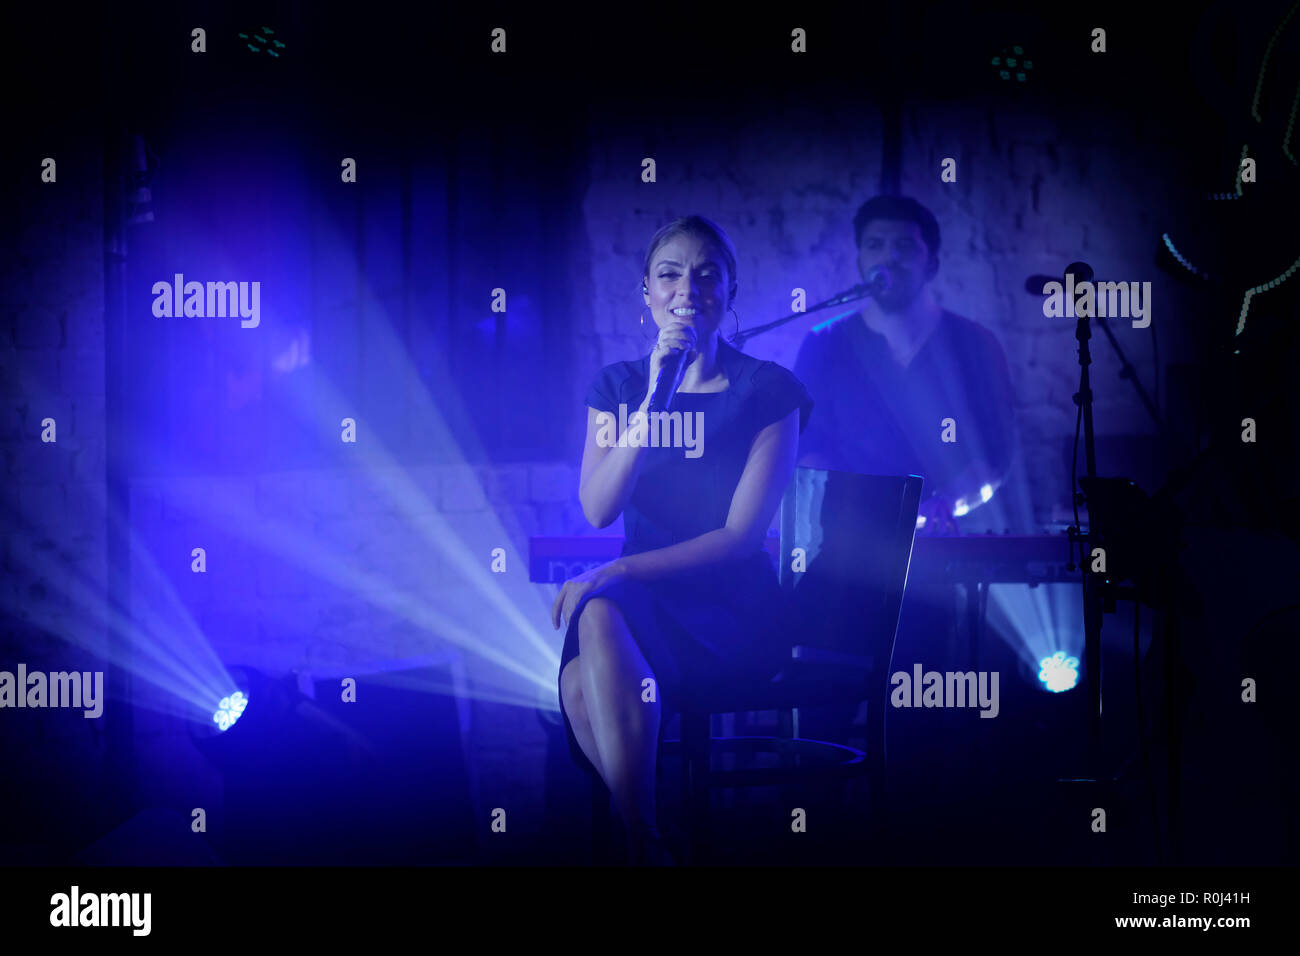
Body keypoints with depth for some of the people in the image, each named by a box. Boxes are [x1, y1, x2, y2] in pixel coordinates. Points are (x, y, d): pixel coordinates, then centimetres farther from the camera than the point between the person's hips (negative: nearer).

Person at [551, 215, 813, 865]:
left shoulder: (769, 391, 0)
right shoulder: (617, 385, 11)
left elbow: (741, 534, -9)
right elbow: (598, 509, -5)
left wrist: (616, 573, -19)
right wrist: (654, 399, -17)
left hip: (734, 611, -3)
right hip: (642, 601, 3)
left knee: (596, 639, -34)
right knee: (582, 686, -34)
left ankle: (642, 844, -26)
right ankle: (645, 843, -22)